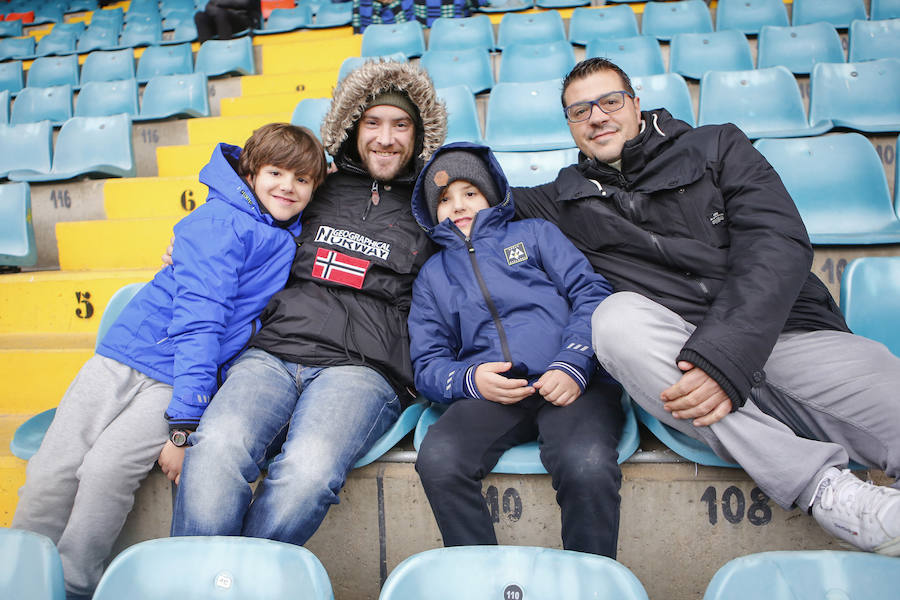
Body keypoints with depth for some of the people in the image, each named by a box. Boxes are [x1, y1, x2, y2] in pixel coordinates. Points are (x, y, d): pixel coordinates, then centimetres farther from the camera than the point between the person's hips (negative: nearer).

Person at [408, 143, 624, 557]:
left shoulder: (535, 233, 22)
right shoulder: (432, 274, 26)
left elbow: (592, 293, 9)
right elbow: (427, 363, 18)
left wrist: (572, 366, -8)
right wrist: (470, 379, -7)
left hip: (571, 382, -1)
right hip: (488, 393, 2)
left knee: (587, 464, -32)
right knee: (437, 459, -29)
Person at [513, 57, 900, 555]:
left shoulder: (718, 148, 11)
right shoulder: (567, 199, 17)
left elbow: (778, 246, -4)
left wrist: (726, 355, -19)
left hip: (785, 329, -1)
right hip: (669, 350, 2)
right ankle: (819, 486, -32)